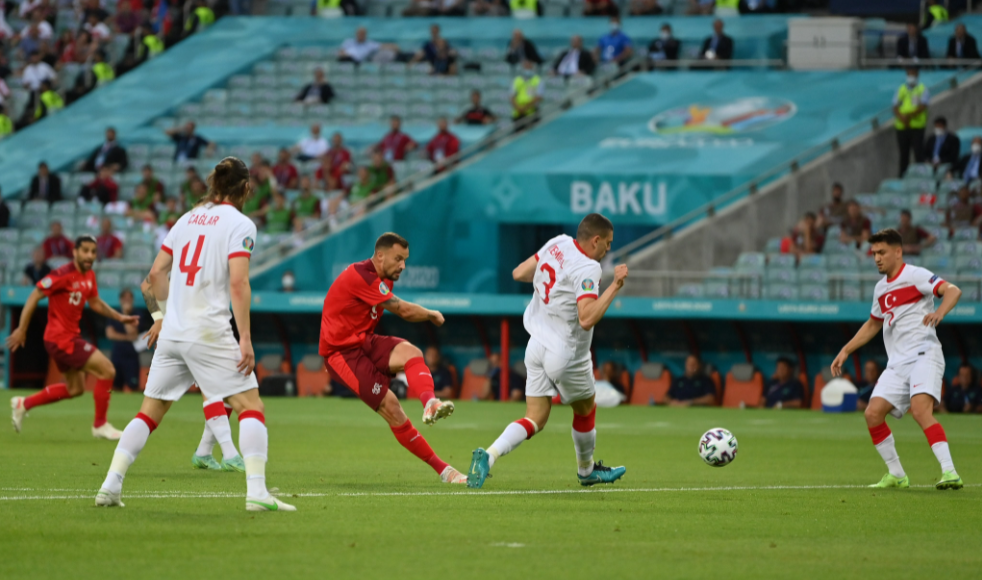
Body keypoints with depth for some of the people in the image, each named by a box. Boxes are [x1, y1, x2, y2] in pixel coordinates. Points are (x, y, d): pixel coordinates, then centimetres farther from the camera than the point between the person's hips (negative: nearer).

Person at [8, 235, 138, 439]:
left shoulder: (89, 276, 7)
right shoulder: (64, 275, -19)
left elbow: (95, 302, 22)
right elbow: (34, 297, -17)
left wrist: (119, 317, 11)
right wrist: (21, 329, -17)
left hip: (71, 336, 10)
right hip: (61, 338, -10)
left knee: (75, 389, 20)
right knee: (107, 370, -12)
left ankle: (23, 404, 29)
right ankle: (100, 426, -1)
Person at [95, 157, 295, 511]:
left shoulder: (188, 219, 14)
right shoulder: (239, 224, -5)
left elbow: (156, 273, 17)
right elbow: (238, 284, -15)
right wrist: (246, 340, -15)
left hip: (171, 333, 6)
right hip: (209, 332, -6)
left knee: (151, 411, 13)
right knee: (251, 405, -1)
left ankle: (110, 487, 5)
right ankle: (257, 492, -14)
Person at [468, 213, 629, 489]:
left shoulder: (557, 244, 2)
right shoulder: (587, 268, -22)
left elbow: (518, 273, 14)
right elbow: (586, 318, -32)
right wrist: (615, 286, -28)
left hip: (537, 345, 7)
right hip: (567, 354, -7)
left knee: (535, 418, 5)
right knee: (586, 410, 20)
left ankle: (489, 455, -17)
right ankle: (587, 469, 40)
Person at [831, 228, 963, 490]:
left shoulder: (915, 276, -4)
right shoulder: (881, 288, 19)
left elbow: (952, 290, -18)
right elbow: (873, 324, 35)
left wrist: (940, 312, -38)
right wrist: (846, 350, 30)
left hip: (924, 354, -8)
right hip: (897, 363, 8)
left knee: (920, 409, -28)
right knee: (873, 414, -6)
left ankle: (949, 472, -31)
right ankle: (896, 475, 7)